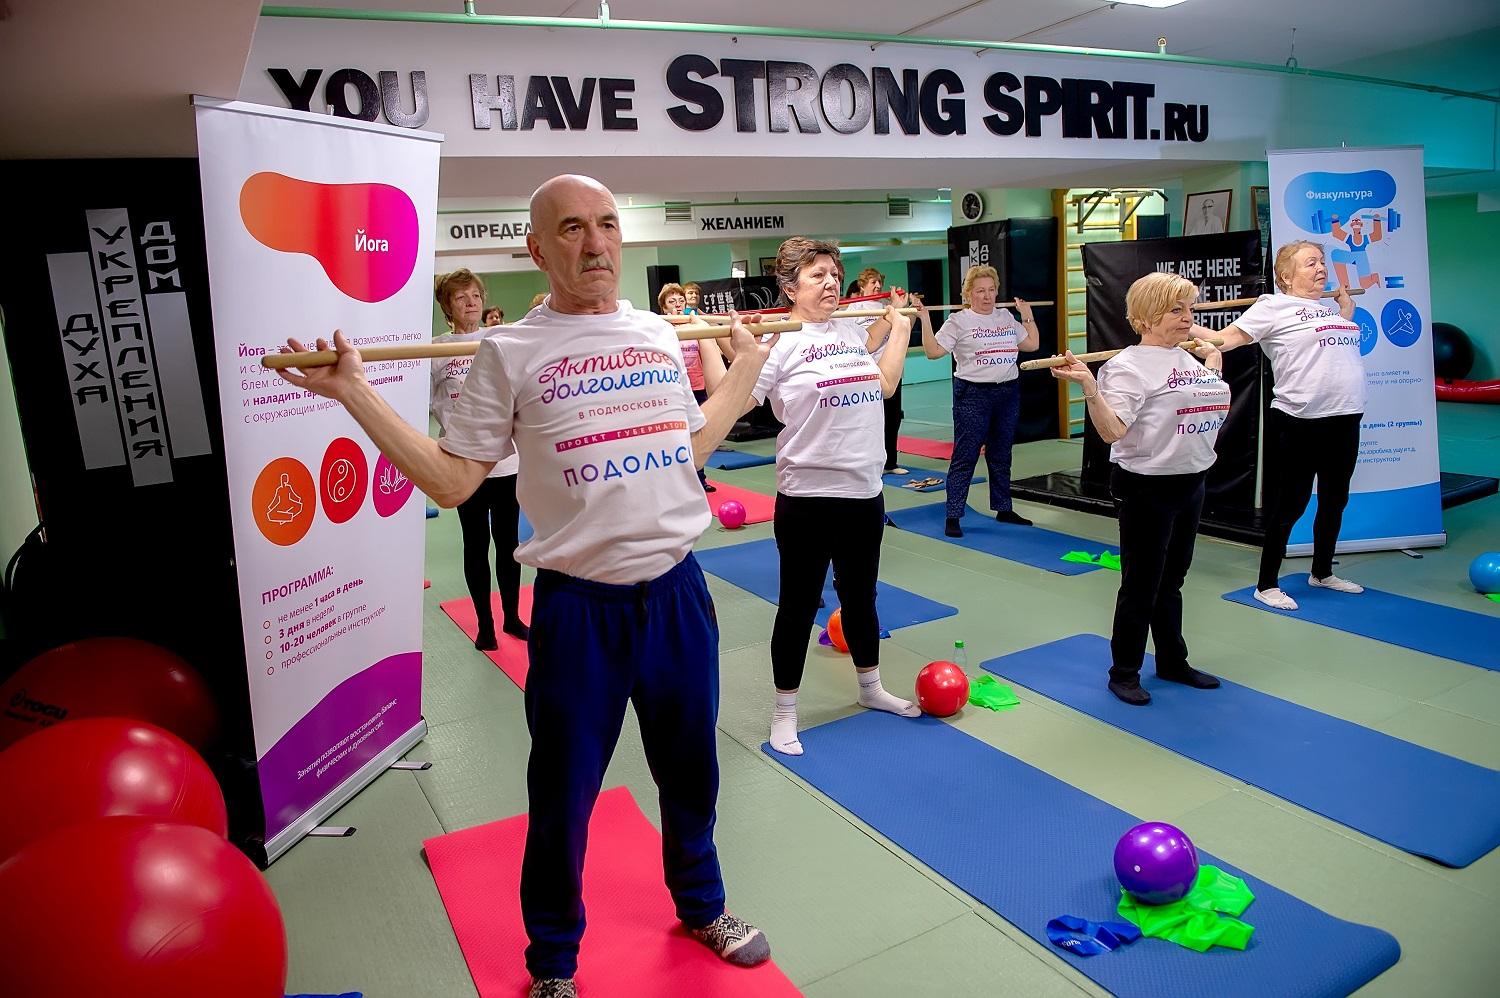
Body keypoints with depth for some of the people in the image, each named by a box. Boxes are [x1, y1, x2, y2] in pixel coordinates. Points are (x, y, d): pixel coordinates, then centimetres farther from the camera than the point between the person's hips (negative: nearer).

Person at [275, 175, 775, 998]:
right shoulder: (510, 353, -6)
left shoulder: (659, 334, 7)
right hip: (579, 606, -4)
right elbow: (450, 481, -4)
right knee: (562, 797, 12)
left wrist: (746, 368, 24)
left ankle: (702, 905, 49)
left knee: (690, 772, 22)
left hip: (678, 591, 4)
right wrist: (353, 393, -9)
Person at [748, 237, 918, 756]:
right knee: (798, 604, 6)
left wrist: (900, 330, 27)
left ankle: (871, 688, 42)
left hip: (864, 492, 7)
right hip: (808, 498, -6)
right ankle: (784, 713, 22)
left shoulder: (853, 333, 10)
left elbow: (883, 386, 22)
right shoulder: (778, 341, -12)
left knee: (860, 596, 21)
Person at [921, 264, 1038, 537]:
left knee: (1001, 455, 15)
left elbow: (1031, 344, 18)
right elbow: (933, 351, -14)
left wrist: (1028, 315, 21)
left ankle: (1004, 509, 26)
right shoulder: (959, 321, -7)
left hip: (1008, 393, 6)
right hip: (973, 394, -6)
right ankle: (952, 516, 1)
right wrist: (925, 320, -20)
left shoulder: (1007, 317, 11)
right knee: (965, 456, -4)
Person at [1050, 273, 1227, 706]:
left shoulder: (1187, 359, 9)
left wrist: (1213, 360, 23)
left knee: (1172, 580, 19)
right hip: (1146, 487, -8)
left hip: (1191, 482, 8)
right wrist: (1088, 385, -39)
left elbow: (1215, 407, 22)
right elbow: (1111, 430, -28)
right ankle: (1124, 672, 18)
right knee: (1141, 584, 3)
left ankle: (1172, 662, 34)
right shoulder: (1129, 366, -16)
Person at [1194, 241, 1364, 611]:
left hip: (1345, 419, 8)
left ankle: (1322, 573, 34)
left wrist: (1347, 311, 29)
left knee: (1335, 500, 16)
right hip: (1299, 423, -7)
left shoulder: (1331, 309, 16)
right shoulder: (1273, 307, -6)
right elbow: (1225, 339, -11)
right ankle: (1266, 585, 10)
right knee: (1291, 504, -1)